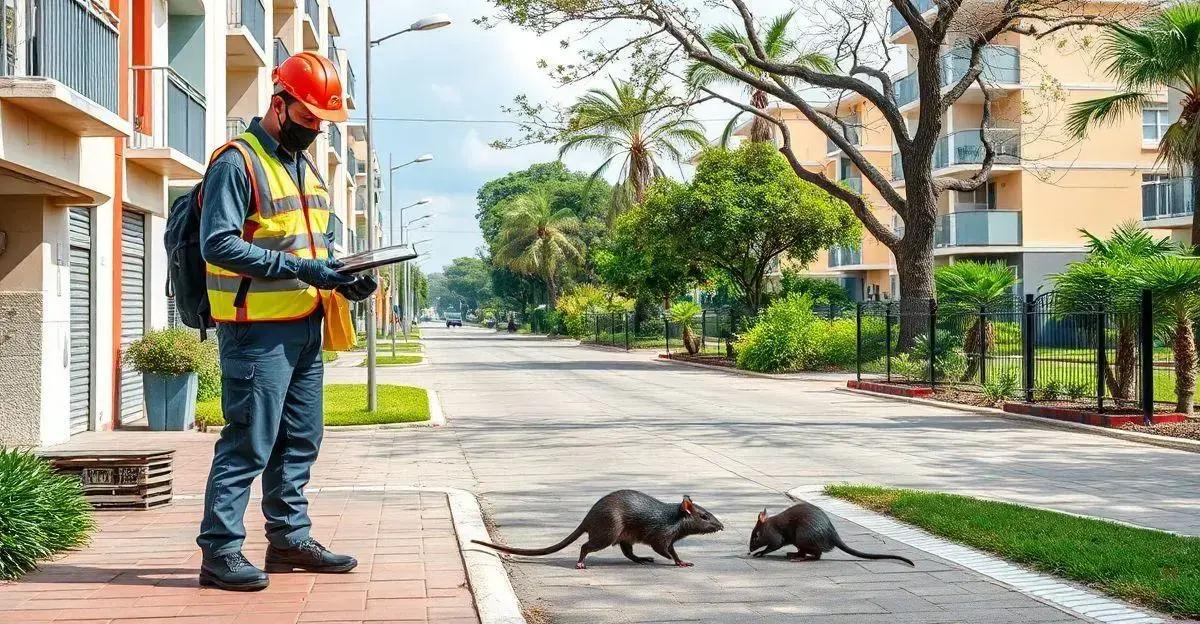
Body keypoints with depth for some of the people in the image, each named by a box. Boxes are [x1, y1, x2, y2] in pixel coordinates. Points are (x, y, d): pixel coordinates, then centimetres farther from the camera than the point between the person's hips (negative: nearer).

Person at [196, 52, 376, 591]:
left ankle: (289, 537, 24)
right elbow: (219, 244, -19)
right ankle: (220, 550, 0)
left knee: (300, 440, 14)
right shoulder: (237, 161, -10)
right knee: (249, 442, -7)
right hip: (257, 328, -9)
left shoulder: (305, 167, 18)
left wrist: (343, 277, 4)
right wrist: (299, 268, -23)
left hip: (305, 326, 9)